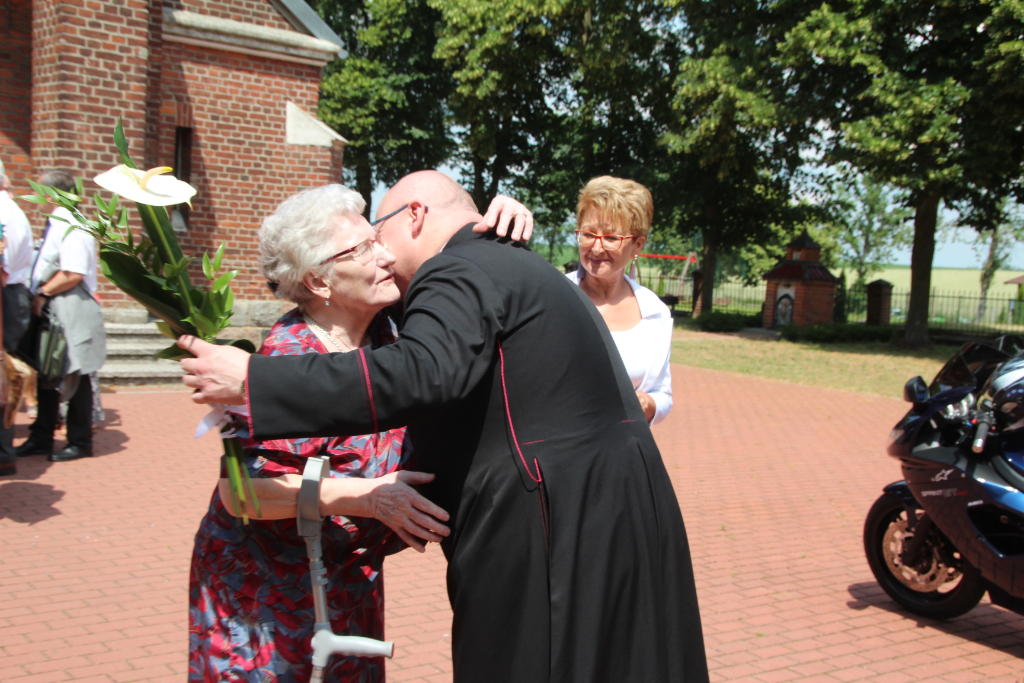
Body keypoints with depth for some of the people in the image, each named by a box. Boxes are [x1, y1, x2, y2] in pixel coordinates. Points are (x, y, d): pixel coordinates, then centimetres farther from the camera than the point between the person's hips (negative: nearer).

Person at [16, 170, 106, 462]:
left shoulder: (72, 227, -15)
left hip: (71, 314, -10)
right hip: (48, 312, 10)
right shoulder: (54, 224, 15)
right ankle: (41, 438, 24)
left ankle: (80, 442, 10)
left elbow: (73, 274, -23)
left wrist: (42, 293, -14)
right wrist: (39, 297, 7)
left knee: (75, 377, 0)